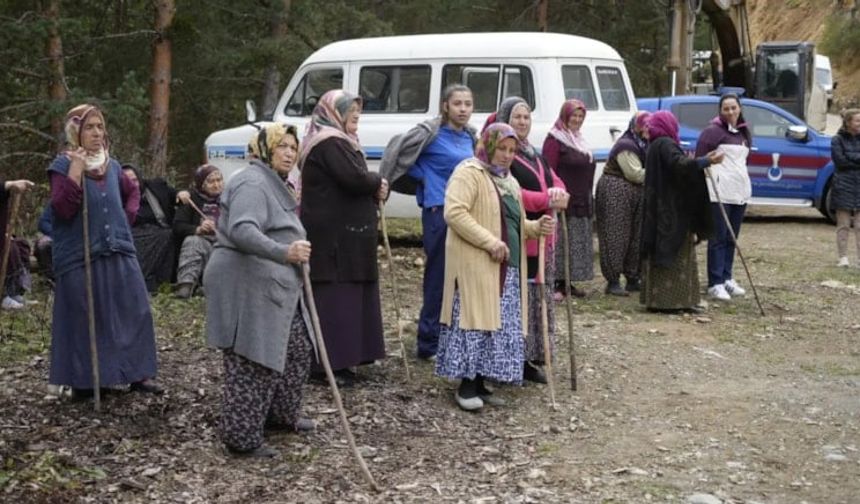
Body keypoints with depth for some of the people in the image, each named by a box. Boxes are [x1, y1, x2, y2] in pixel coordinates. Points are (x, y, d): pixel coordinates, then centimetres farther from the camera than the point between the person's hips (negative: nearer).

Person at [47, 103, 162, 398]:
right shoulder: (63, 166, -8)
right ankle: (82, 380, 12)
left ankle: (137, 373, 16)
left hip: (119, 252, 6)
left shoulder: (112, 165, 10)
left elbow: (132, 192, 29)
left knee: (134, 313, 6)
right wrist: (76, 170, -24)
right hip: (80, 257, -6)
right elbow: (62, 210, -20)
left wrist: (128, 216, 11)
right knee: (83, 319, 1)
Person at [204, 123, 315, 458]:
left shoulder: (272, 183, 21)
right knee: (252, 363, -9)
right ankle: (241, 438, -3)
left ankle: (280, 415, 32)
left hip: (273, 288, 11)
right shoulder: (253, 183, -15)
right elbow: (242, 231, -31)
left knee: (296, 349, 17)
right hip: (248, 286, -11)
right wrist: (284, 252, -41)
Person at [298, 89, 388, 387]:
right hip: (336, 235, -11)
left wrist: (374, 188, 1)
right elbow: (354, 178, -24)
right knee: (335, 296, -8)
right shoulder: (331, 143, -14)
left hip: (340, 232, 11)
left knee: (345, 295, 11)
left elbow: (351, 180, 20)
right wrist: (378, 184, -4)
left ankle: (337, 359, 15)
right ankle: (328, 362, -6)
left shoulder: (333, 141, 21)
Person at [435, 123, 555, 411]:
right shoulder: (469, 172, -7)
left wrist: (536, 227, 7)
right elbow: (454, 213, -19)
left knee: (502, 327, 7)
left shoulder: (508, 181, 21)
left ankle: (480, 383, 14)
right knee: (476, 322, -9)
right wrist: (490, 242, -23)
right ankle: (466, 386, -3)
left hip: (508, 269, 9)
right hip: (475, 266, -9)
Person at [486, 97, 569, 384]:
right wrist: (548, 200, -16)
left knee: (539, 298, 11)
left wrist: (558, 192, -11)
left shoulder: (534, 156, 21)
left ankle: (530, 360, 19)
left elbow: (556, 182, 13)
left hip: (541, 238, 9)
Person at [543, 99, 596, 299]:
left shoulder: (579, 140, 19)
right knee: (561, 243, -9)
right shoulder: (555, 140, -7)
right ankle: (557, 284, -6)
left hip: (582, 203, 9)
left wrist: (588, 197, 21)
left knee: (578, 244, 10)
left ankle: (567, 282, 17)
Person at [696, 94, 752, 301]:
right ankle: (715, 284, -5)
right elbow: (700, 157, -9)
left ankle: (726, 278, 19)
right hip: (720, 191, -7)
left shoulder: (744, 132, 16)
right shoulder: (713, 130, -7)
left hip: (740, 190, 7)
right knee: (718, 238, -7)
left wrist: (746, 186, 20)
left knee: (732, 238, 11)